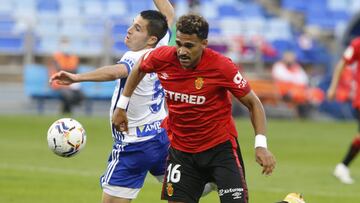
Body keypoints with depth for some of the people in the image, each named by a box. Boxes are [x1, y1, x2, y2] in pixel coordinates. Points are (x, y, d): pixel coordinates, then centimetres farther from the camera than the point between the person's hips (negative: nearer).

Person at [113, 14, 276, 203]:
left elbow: (253, 103, -9)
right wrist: (121, 106, 15)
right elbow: (139, 69, 14)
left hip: (220, 147, -3)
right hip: (180, 149, 3)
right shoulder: (162, 58, -12)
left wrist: (261, 145, -19)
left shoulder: (222, 66, -20)